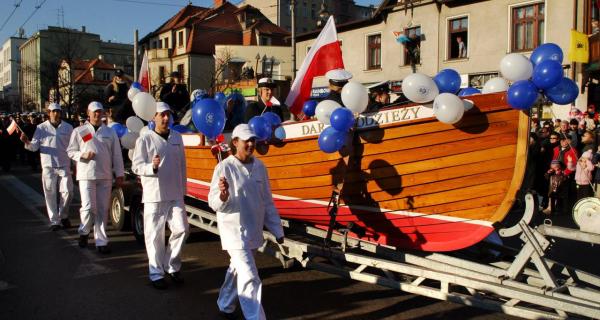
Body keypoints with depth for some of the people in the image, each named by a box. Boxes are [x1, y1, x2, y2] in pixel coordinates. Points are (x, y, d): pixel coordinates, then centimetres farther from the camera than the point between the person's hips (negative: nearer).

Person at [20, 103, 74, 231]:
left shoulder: (68, 127, 5)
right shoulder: (41, 128, 3)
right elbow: (34, 146, -1)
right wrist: (27, 142, -22)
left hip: (64, 165, 0)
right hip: (48, 166, 0)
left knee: (67, 191, -3)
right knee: (50, 194, 3)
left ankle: (63, 215, 20)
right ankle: (54, 221, 12)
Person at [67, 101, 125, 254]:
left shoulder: (110, 132, 10)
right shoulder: (79, 131, 6)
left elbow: (117, 155, 9)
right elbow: (70, 151, 8)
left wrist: (119, 175, 4)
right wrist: (82, 155, -12)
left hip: (105, 176, 2)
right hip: (86, 175, -2)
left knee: (103, 210, 4)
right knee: (88, 207, -9)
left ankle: (101, 241, 11)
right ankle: (84, 232, 19)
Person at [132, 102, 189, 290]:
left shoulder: (177, 137, 11)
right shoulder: (145, 138, -3)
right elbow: (136, 166, -5)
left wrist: (183, 189, 16)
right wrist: (152, 167, -25)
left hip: (175, 195, 4)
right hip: (154, 195, -4)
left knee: (181, 229, 1)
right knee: (155, 235, 0)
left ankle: (172, 267, 19)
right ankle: (156, 274, 12)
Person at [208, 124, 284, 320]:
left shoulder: (259, 167, 3)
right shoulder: (225, 167, -14)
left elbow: (267, 201, 10)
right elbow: (213, 203, -14)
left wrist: (277, 229, 12)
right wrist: (223, 195, -36)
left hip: (254, 231, 6)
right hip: (234, 231, -6)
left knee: (237, 270, 22)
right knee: (249, 279, -9)